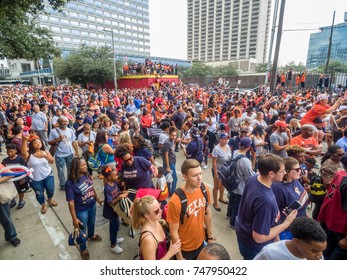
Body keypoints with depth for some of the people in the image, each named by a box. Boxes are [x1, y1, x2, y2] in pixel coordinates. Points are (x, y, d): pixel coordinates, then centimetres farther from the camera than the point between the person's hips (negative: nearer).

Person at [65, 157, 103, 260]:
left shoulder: (86, 174, -15)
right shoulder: (70, 183, -31)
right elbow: (71, 202, -23)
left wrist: (97, 199, 15)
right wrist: (74, 218, -19)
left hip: (92, 205, 5)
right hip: (81, 210, -5)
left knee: (92, 222, 32)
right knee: (82, 231, 18)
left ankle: (91, 235, 64)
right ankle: (83, 249, 46)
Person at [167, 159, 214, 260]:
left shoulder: (204, 190, -14)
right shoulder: (175, 201, -31)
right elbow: (174, 232, -20)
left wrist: (210, 236, 9)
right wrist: (179, 257, -11)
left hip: (200, 243, 5)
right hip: (184, 249, -5)